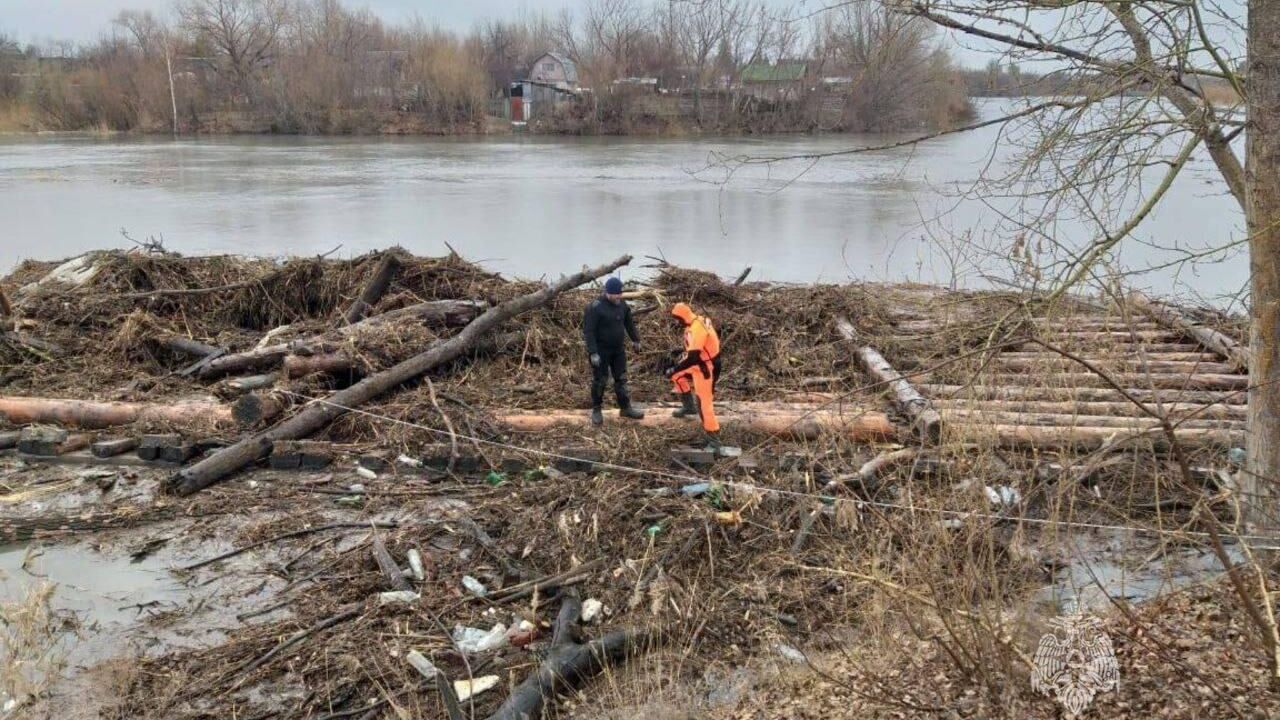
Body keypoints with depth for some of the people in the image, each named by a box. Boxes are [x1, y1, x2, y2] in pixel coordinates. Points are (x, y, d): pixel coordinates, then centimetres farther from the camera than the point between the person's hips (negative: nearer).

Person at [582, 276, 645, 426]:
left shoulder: (622, 304, 0)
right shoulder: (595, 307, -20)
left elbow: (629, 323, 16)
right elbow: (588, 331, -21)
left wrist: (635, 340, 23)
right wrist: (593, 353, -25)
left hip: (618, 348, 6)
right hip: (601, 350, -6)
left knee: (621, 379, 10)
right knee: (600, 381, 2)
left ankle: (625, 408, 19)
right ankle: (596, 410, 16)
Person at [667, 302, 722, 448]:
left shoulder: (696, 329, -29)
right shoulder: (698, 321, 2)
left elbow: (693, 357, -33)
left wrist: (675, 368, -27)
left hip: (705, 369, -10)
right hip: (700, 363, 10)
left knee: (703, 404, -7)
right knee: (677, 376, 26)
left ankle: (714, 439, -2)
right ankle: (689, 407, 35)